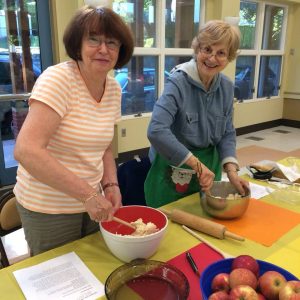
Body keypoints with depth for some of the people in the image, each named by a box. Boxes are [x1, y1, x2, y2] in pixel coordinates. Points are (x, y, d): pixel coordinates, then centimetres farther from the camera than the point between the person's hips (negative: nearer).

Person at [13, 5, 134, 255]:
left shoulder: (114, 89, 0)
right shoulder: (58, 79, -20)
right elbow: (26, 151, -30)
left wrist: (111, 185, -7)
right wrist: (88, 194, -31)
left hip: (91, 202, 6)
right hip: (48, 209, -6)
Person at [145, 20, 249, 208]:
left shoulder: (227, 87, -1)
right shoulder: (178, 82, -20)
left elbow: (227, 133, 4)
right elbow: (156, 131, -32)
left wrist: (231, 170, -11)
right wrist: (197, 164, -31)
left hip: (208, 172, 6)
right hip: (173, 175, -5)